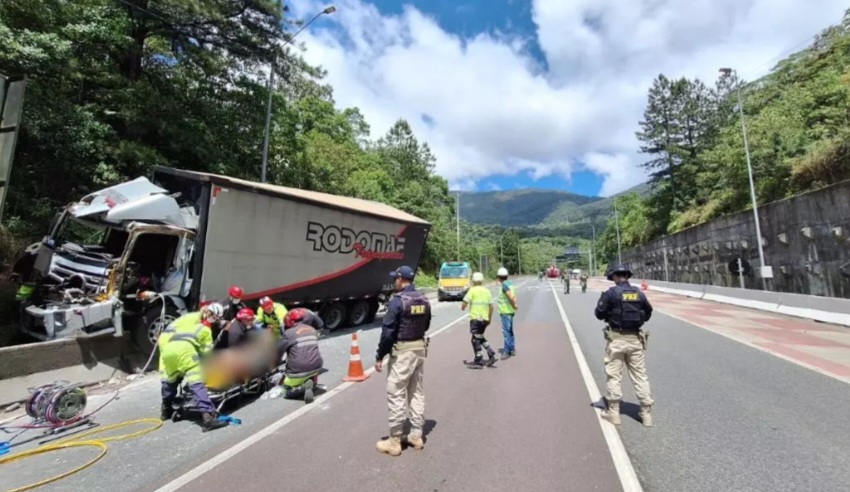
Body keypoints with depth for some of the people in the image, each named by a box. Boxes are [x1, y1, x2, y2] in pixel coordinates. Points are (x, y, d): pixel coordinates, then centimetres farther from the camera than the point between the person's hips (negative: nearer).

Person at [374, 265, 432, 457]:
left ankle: (394, 441, 14)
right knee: (417, 393, 16)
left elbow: (388, 331, -17)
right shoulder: (424, 300, 5)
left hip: (402, 351, -7)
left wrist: (380, 356, -9)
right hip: (420, 348, 8)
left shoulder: (397, 300, -17)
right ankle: (416, 436, 26)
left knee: (396, 395, 4)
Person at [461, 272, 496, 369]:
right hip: (485, 318, 6)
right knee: (480, 338, 23)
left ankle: (479, 362, 10)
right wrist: (489, 319, 18)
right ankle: (492, 355, 17)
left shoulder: (472, 290, -8)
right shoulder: (487, 291, 8)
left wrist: (463, 307, 8)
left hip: (475, 318, -6)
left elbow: (465, 302, -14)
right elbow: (491, 306, 9)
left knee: (476, 340, 3)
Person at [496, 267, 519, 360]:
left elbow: (511, 297, -29)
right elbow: (514, 297, 12)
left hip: (505, 312, -10)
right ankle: (512, 349, 28)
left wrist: (514, 305, -14)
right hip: (510, 311, 10)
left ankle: (507, 352, 1)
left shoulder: (504, 285, -18)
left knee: (506, 332, -4)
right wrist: (514, 305, 0)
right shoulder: (509, 284, 10)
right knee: (510, 331, 18)